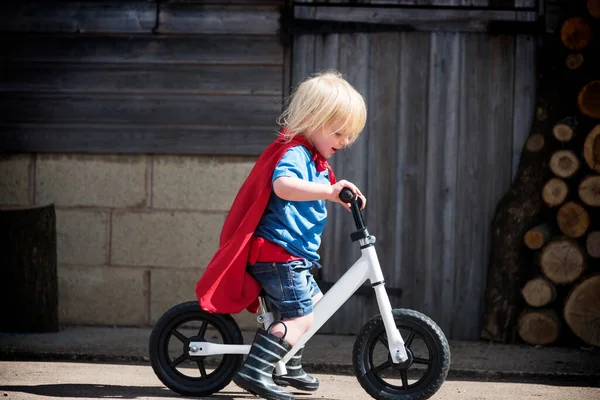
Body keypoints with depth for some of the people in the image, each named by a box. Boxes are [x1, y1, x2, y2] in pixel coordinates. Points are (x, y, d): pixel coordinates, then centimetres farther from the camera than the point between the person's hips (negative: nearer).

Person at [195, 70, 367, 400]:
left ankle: (288, 367, 36)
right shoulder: (294, 152, -16)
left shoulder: (315, 159, 19)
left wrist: (342, 196, 12)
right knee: (300, 317, -16)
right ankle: (253, 371, -22)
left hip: (294, 256, 11)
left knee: (314, 303, 25)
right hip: (279, 252, -11)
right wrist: (329, 191, -46)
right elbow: (283, 185, -37)